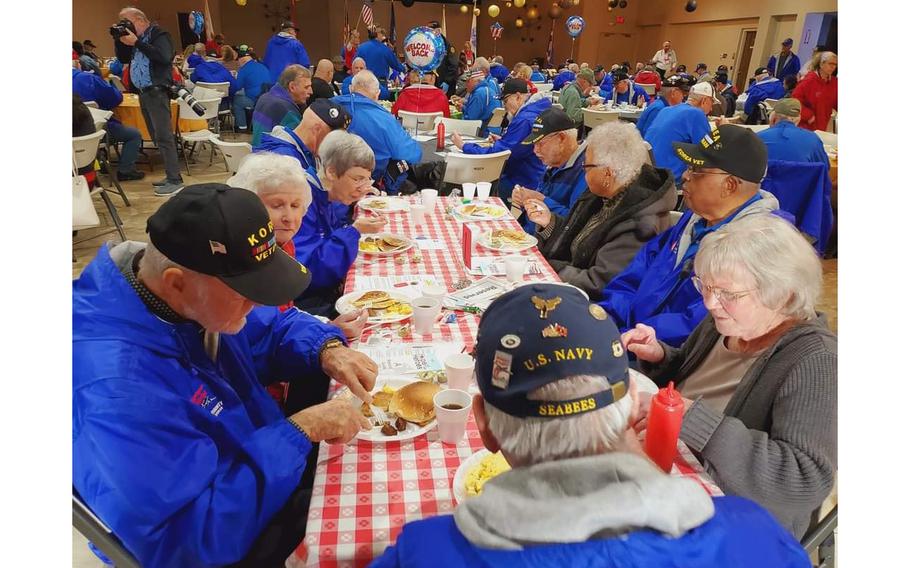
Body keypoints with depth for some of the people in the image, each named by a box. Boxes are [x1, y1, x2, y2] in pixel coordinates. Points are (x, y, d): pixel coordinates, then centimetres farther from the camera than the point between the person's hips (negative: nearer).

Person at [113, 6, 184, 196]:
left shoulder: (158, 34, -6)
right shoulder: (136, 37, 19)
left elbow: (165, 57, -23)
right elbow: (123, 59, 21)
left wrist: (136, 43, -20)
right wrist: (119, 40, 6)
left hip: (156, 92, -9)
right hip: (143, 93, 9)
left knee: (164, 136, -13)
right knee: (157, 137, 9)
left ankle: (175, 180, -13)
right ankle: (170, 175, 14)